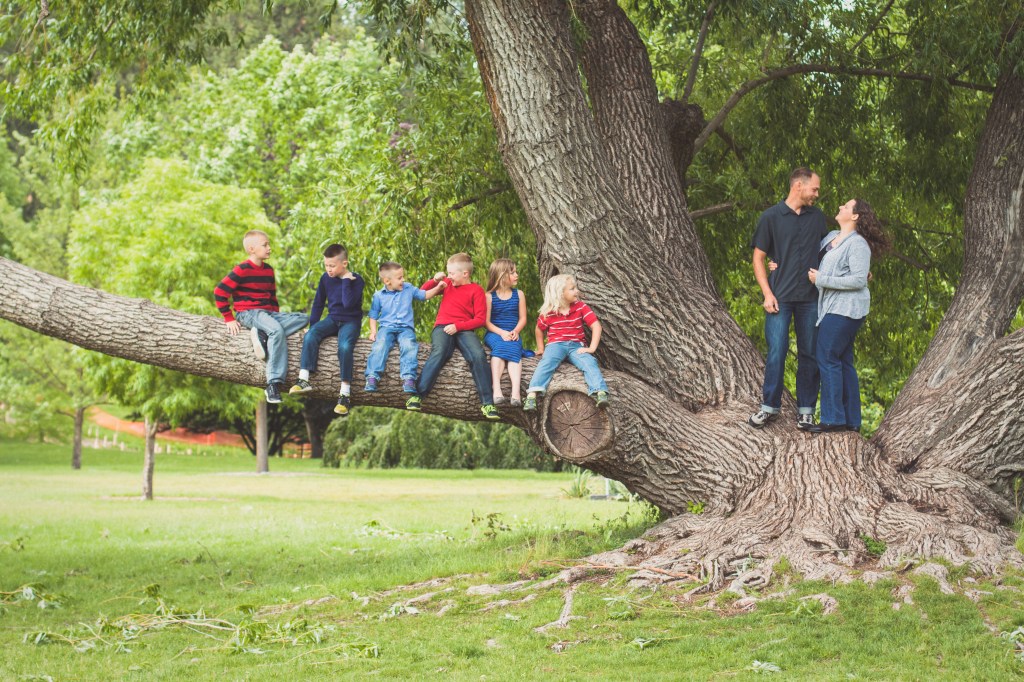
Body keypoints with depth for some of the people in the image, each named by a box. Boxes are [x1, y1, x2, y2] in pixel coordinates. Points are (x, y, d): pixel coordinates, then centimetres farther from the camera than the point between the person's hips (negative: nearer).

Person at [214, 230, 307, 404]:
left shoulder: (268, 270, 15)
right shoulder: (242, 270, -8)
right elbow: (219, 292, -11)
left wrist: (277, 317, 14)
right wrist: (229, 319, -9)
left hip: (268, 313, 8)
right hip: (247, 313, -8)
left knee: (302, 318, -10)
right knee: (277, 330, -35)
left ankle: (262, 335, -26)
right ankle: (273, 385, -37)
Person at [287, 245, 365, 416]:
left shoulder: (356, 280, -10)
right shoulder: (325, 278, 5)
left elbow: (348, 303, -24)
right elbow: (318, 303, 15)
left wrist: (346, 281, -21)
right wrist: (312, 325, 11)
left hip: (350, 321, -5)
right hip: (332, 319, 5)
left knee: (345, 346, -34)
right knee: (310, 336, -23)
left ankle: (345, 394, -32)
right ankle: (304, 380, -28)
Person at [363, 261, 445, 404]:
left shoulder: (408, 289, 12)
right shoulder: (379, 296, 8)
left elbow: (424, 295, 22)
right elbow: (373, 315, 16)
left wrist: (438, 288, 7)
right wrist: (373, 331, 2)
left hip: (406, 328, 0)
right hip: (386, 327, 0)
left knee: (408, 345, -32)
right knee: (380, 345, -31)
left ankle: (408, 378, -41)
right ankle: (372, 377, -37)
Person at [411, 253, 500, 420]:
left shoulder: (476, 290, 5)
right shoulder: (447, 283, 20)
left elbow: (480, 319, -2)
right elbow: (423, 292, 28)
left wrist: (457, 326, -14)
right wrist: (435, 280, 8)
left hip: (464, 329, -2)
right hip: (442, 327, 2)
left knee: (478, 355, -30)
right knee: (439, 352, -32)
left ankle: (487, 403, -27)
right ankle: (416, 396, -39)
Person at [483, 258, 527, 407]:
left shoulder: (518, 294, 10)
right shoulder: (489, 296, 2)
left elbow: (522, 318, 8)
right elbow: (486, 321, -4)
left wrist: (516, 331, -12)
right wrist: (501, 333, -19)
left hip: (512, 335, 2)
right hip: (494, 334, -2)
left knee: (514, 350, -31)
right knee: (500, 346, -35)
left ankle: (516, 392, -49)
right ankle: (496, 389, -47)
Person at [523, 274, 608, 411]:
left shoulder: (581, 307, 1)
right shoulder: (548, 313, 0)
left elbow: (596, 326, -4)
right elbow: (539, 329, 19)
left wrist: (592, 348, -13)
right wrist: (541, 348, 17)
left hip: (576, 345, 1)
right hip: (555, 345, -1)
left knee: (589, 362, -28)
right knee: (547, 362, -31)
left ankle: (600, 393, -44)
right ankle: (532, 395, -46)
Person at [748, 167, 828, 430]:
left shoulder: (817, 217, 10)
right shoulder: (771, 217, -2)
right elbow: (758, 258, 1)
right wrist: (767, 294, -8)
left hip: (810, 297, 4)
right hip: (780, 297, -4)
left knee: (809, 354, 5)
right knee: (776, 353, -5)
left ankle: (806, 410, 13)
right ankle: (770, 407, 8)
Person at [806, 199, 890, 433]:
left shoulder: (857, 244, -13)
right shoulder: (831, 237, 14)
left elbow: (859, 280, -20)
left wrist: (821, 280, -17)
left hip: (845, 309, -9)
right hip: (833, 308, 9)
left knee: (828, 358, -8)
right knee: (843, 361, 10)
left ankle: (833, 419, -5)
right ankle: (851, 420, 14)